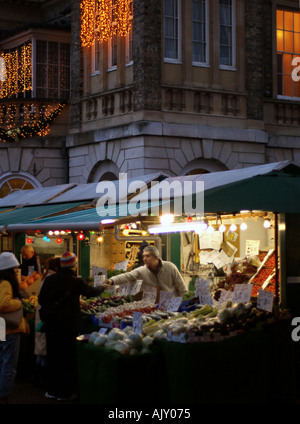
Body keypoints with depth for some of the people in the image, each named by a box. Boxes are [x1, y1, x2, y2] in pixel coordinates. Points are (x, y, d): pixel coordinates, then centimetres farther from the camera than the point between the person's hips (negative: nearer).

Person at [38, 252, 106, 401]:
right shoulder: (75, 281, -13)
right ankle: (65, 392, 13)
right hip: (68, 325, -4)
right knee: (67, 358, 7)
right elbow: (91, 292, 1)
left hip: (51, 323, 4)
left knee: (53, 356, 14)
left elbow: (41, 299, 1)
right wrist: (102, 287, 20)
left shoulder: (49, 279, -3)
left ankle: (52, 390, 22)